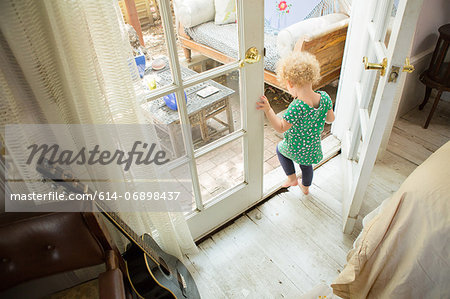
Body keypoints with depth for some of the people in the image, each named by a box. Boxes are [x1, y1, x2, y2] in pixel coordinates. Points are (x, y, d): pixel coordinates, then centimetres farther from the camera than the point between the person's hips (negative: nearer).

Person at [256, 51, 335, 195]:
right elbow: (331, 119, -4)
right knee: (306, 165, 33)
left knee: (280, 148, 29)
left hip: (295, 148, -5)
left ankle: (292, 178, 34)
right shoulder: (324, 97, -20)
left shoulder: (296, 108, -38)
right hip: (314, 145, 5)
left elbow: (281, 128, -25)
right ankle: (305, 187, 58)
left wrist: (268, 109, -31)